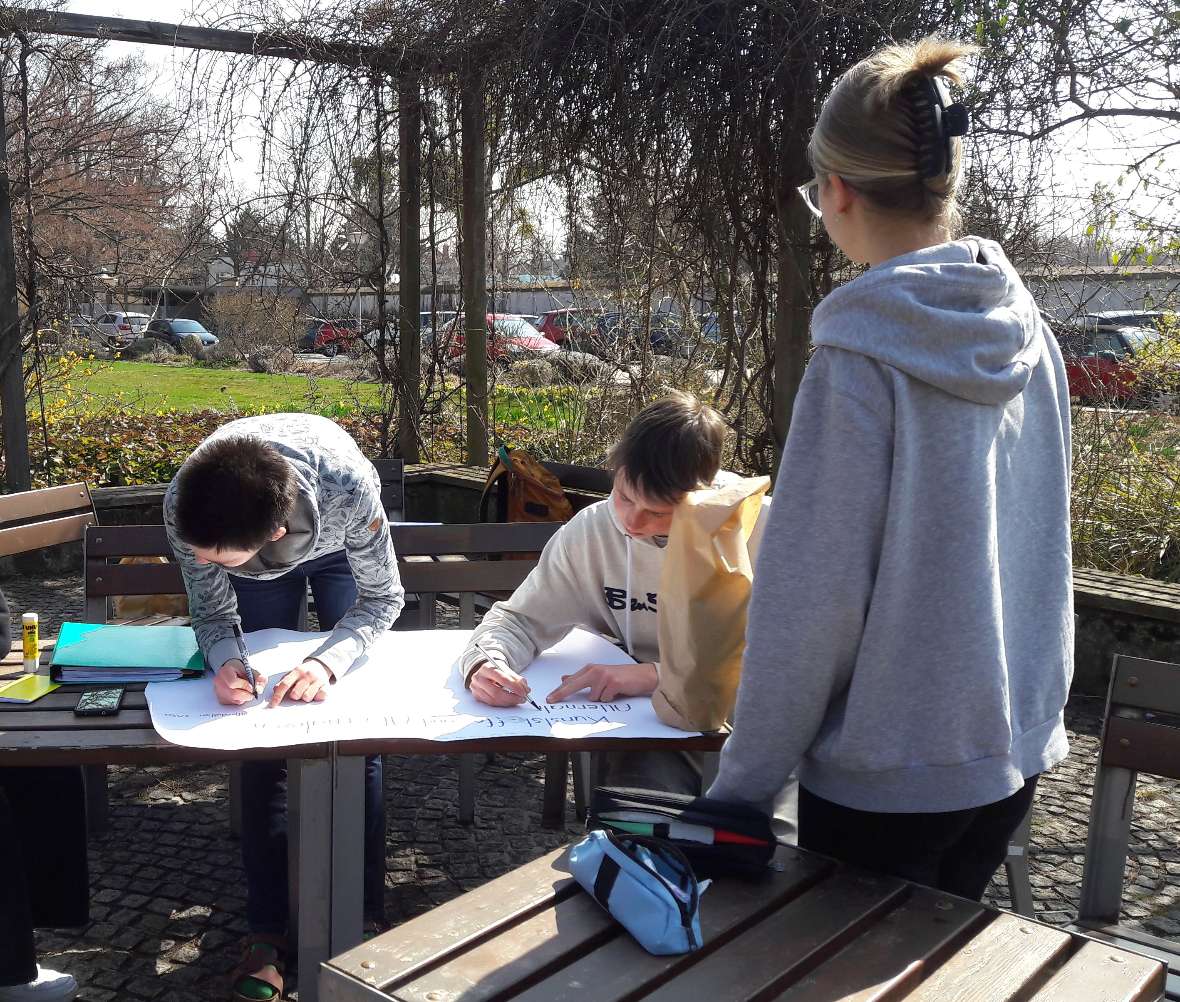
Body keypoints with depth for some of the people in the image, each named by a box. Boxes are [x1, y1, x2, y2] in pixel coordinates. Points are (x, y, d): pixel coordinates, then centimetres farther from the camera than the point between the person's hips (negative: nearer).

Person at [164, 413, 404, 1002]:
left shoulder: (349, 487, -46)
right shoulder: (183, 509, -39)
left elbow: (382, 599, -28)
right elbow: (212, 613, -21)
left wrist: (328, 661, -45)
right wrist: (225, 661, -43)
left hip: (339, 546, -1)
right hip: (262, 567, 2)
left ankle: (366, 914, 8)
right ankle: (266, 928, 5)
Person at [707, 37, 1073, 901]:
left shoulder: (861, 358, -22)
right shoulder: (1028, 332, -1)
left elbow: (812, 595, -21)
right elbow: (1039, 544, 9)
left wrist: (740, 785, -9)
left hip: (888, 773, -6)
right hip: (1017, 753, 7)